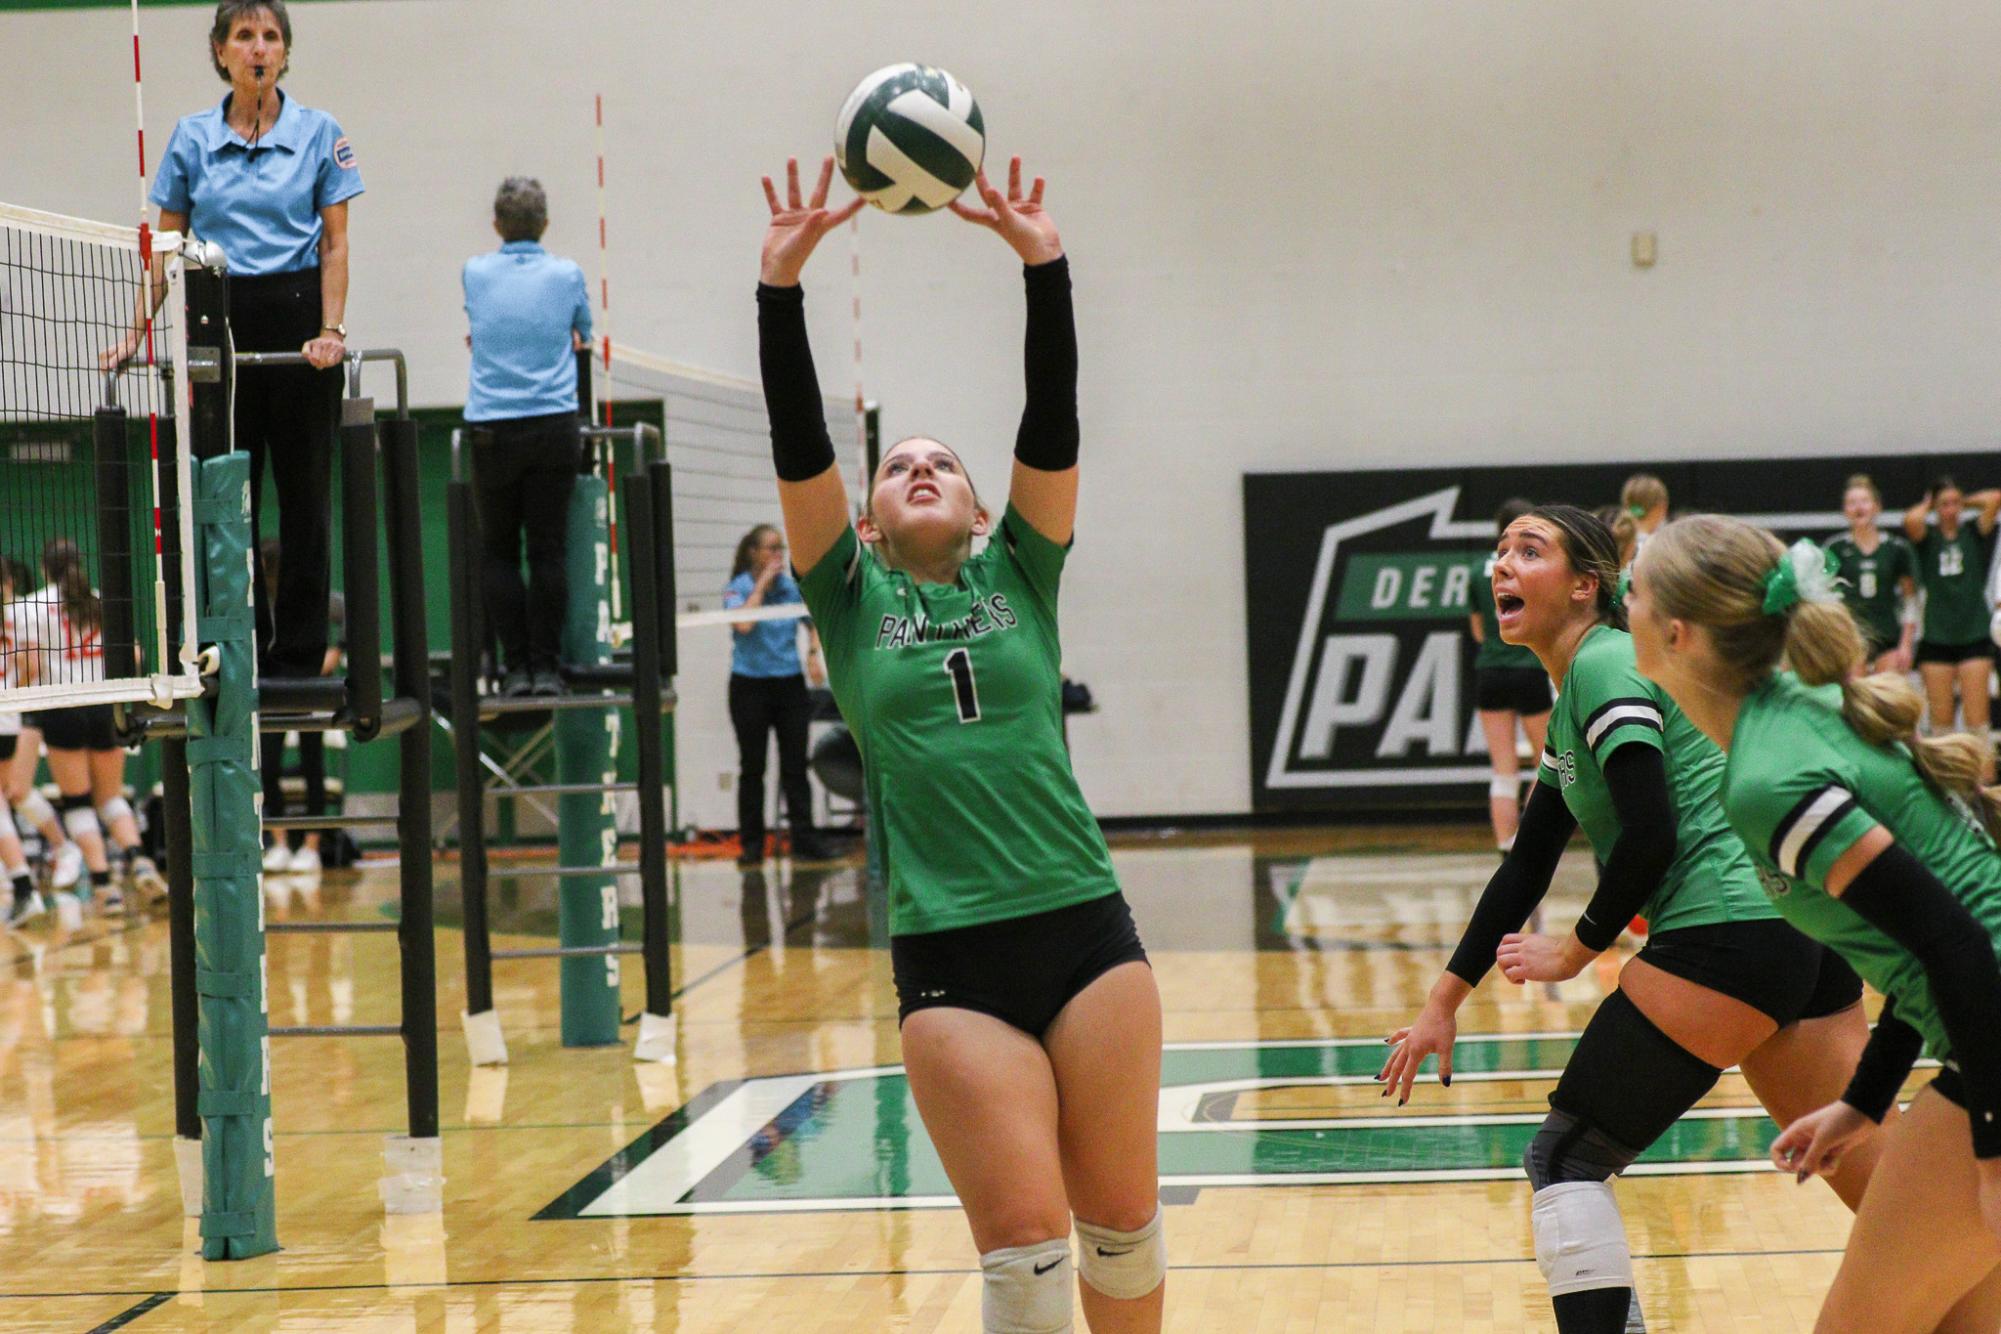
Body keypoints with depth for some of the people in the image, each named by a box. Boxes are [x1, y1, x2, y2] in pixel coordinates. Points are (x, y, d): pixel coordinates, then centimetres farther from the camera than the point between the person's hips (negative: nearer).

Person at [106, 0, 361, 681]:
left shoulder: (319, 133, 2)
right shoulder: (191, 138, 6)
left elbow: (334, 244, 0)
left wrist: (331, 329, -11)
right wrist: (136, 334, 1)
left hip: (296, 313, -2)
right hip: (218, 321, 2)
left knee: (305, 492, 0)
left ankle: (299, 657, 7)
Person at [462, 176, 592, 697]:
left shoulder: (475, 273, 4)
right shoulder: (567, 275, 3)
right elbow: (583, 334, 21)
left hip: (492, 433, 0)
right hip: (554, 428, 0)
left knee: (500, 552, 7)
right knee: (547, 551, 2)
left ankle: (516, 667, 3)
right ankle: (546, 668, 1)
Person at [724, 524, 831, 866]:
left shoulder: (792, 587, 5)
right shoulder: (737, 589, -5)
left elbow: (813, 622, 19)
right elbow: (743, 623, -24)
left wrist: (813, 654, 1)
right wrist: (763, 582, -18)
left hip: (789, 682, 3)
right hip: (749, 686, -3)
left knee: (795, 765, 2)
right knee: (752, 767, 3)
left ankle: (803, 837, 5)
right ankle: (751, 843, 8)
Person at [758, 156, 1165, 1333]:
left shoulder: (1020, 574, 11)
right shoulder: (851, 600, 9)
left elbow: (1053, 418, 0)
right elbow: (798, 441, -1)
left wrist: (1045, 265, -11)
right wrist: (781, 286, -11)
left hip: (1086, 929, 1)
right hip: (949, 961, -1)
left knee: (1121, 1219, 8)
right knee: (1024, 1239, -5)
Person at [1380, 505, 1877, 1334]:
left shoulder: (1605, 665, -6)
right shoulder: (1569, 707, 22)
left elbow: (1650, 835, -16)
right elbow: (1528, 864, 26)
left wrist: (1576, 951, -3)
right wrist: (1444, 1003, 26)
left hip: (1728, 932, -10)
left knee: (1568, 1156, -3)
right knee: (1875, 1183, 11)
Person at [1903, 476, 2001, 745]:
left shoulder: (1974, 533, 6)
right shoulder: (1928, 537, 4)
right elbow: (1911, 520, -19)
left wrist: (1967, 502, 5)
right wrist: (1927, 506, 1)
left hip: (1974, 635, 0)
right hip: (1936, 637, 0)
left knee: (1976, 718, -4)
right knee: (1940, 719, 3)